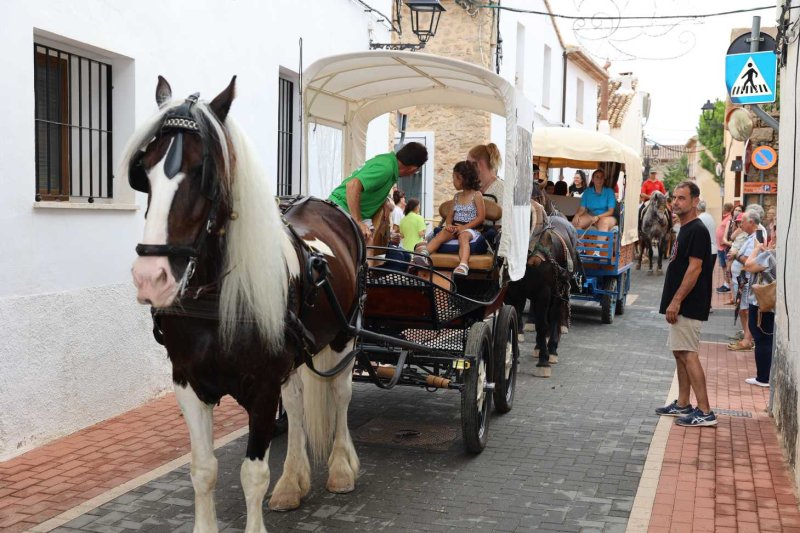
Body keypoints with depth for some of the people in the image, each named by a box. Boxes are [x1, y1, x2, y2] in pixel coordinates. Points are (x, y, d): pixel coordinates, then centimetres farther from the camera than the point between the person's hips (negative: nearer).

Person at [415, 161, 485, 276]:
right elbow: (451, 215, 18)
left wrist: (464, 227, -17)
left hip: (470, 228, -5)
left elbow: (480, 217, -7)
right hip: (455, 228, 5)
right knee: (442, 234, -26)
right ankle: (424, 252, -51)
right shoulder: (457, 196, 20)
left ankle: (463, 265, -61)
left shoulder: (476, 195, 1)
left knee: (463, 236, -38)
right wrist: (449, 224, -6)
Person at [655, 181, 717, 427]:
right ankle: (682, 404, 22)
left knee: (687, 354, -10)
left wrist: (676, 301, -22)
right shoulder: (685, 229, 16)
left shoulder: (697, 231, -15)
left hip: (688, 305, -10)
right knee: (680, 352, 14)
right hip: (682, 305, 10)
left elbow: (694, 269, -21)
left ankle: (705, 412, -7)